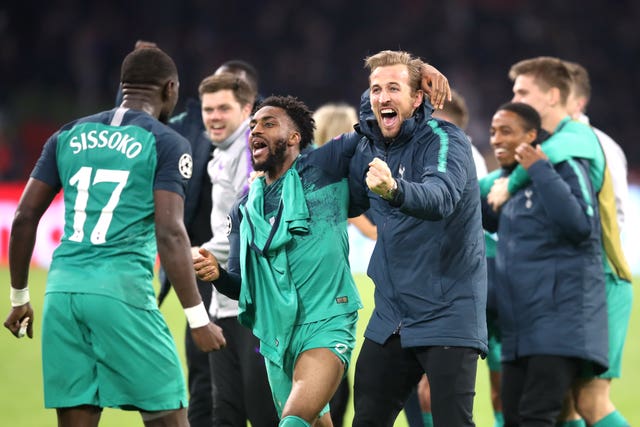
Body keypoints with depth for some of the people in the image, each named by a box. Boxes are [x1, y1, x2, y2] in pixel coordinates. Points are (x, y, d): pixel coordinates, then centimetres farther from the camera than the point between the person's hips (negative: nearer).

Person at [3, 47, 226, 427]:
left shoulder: (69, 136, 15)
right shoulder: (166, 143, 1)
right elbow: (169, 233, -10)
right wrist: (198, 317, -8)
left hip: (63, 288, 5)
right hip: (123, 290, -5)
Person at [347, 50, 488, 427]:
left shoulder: (444, 140, -14)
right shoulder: (370, 147, 7)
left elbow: (440, 198, -37)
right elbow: (353, 201, 28)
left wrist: (394, 190, -55)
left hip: (447, 313, -7)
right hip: (391, 317, 7)